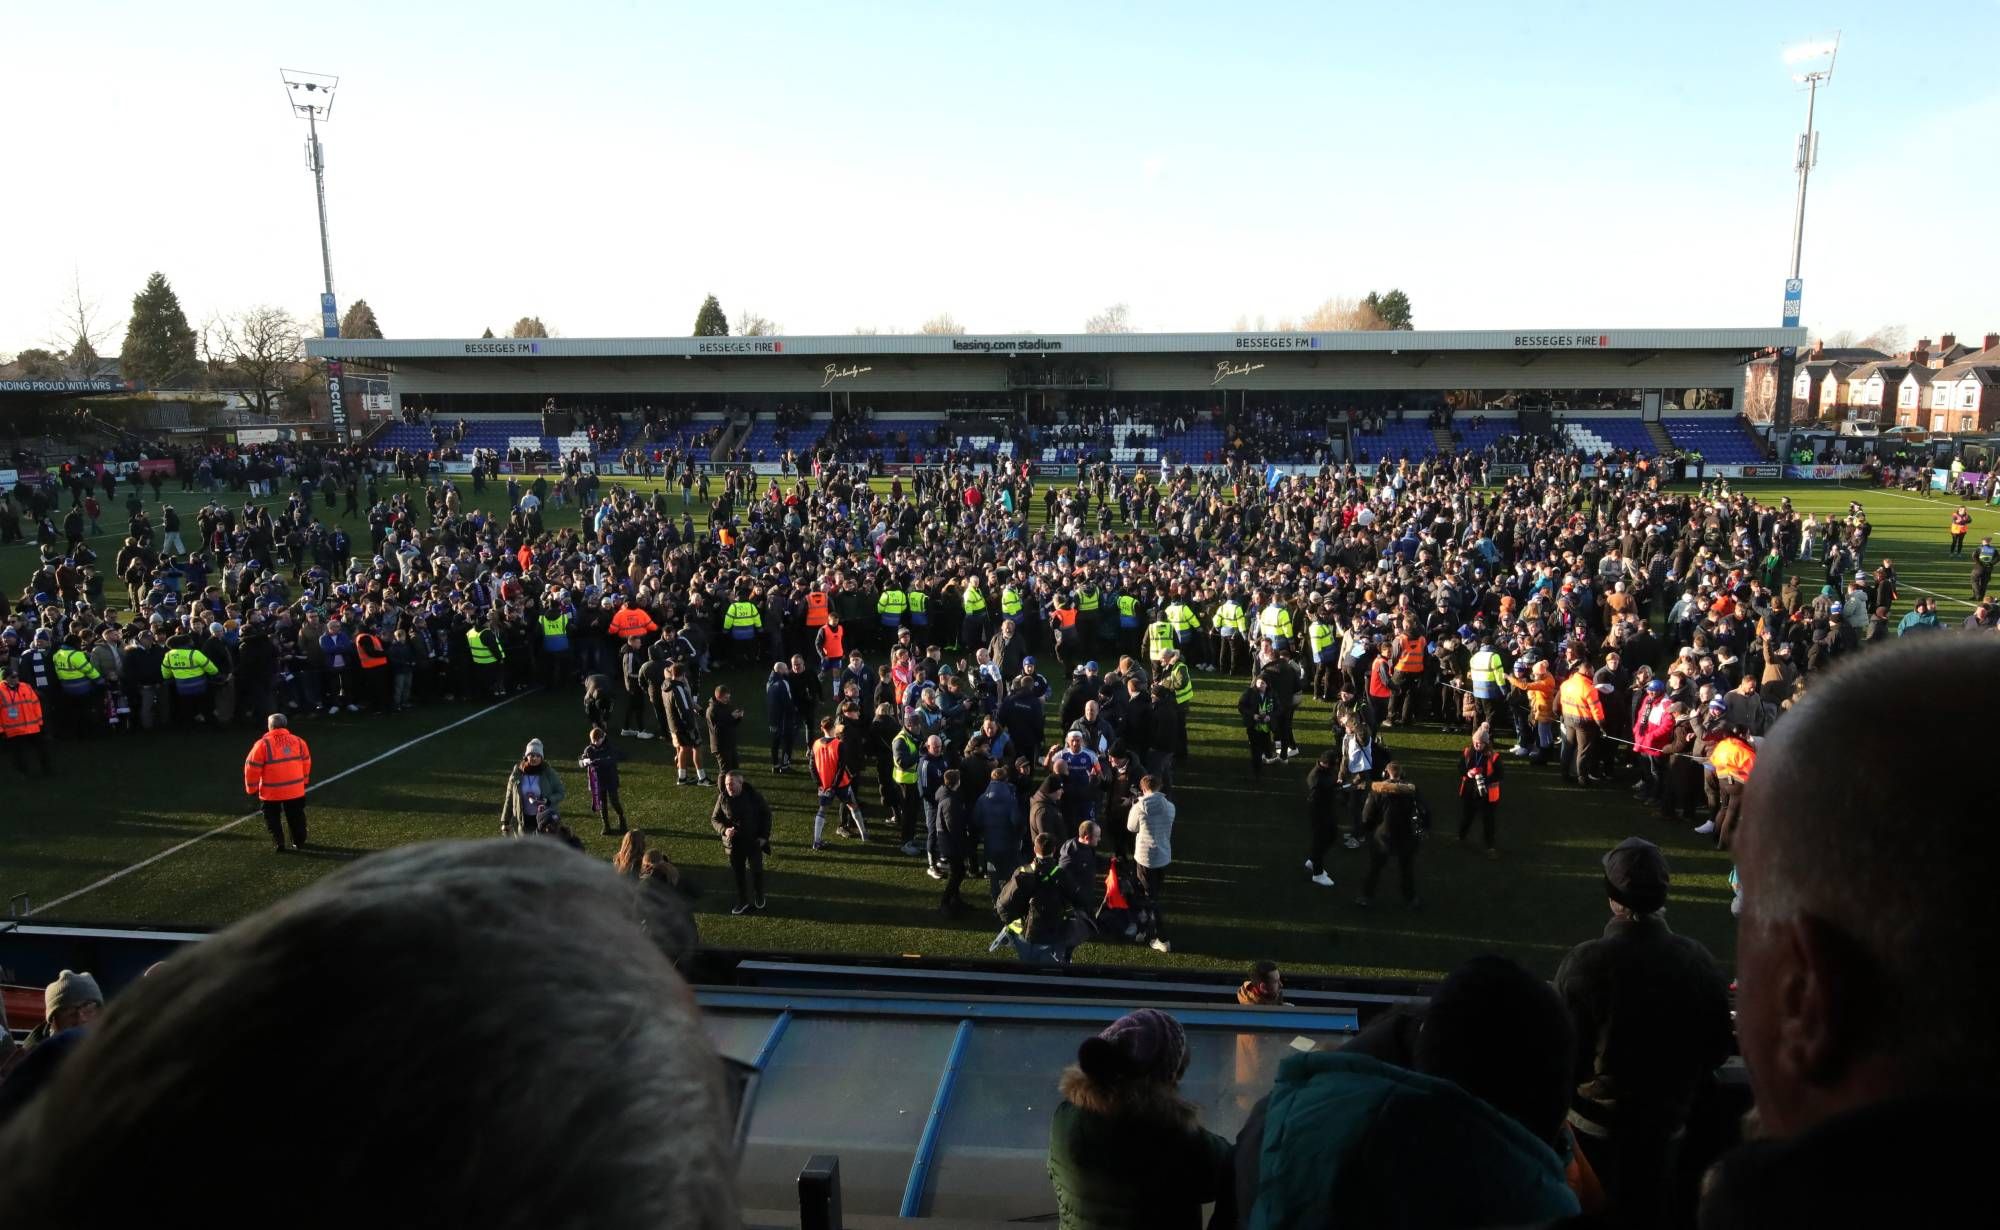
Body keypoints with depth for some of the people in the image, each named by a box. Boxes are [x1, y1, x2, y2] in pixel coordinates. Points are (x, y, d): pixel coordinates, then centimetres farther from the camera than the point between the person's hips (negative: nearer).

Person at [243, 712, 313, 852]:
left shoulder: (263, 744, -12)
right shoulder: (298, 741, 2)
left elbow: (253, 767, -10)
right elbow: (306, 762, 12)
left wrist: (252, 788, 3)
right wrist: (304, 782, 25)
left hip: (271, 791, -4)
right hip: (295, 789, 4)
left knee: (272, 818, 14)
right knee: (296, 817, 19)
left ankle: (278, 843, 9)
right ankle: (299, 842, 25)